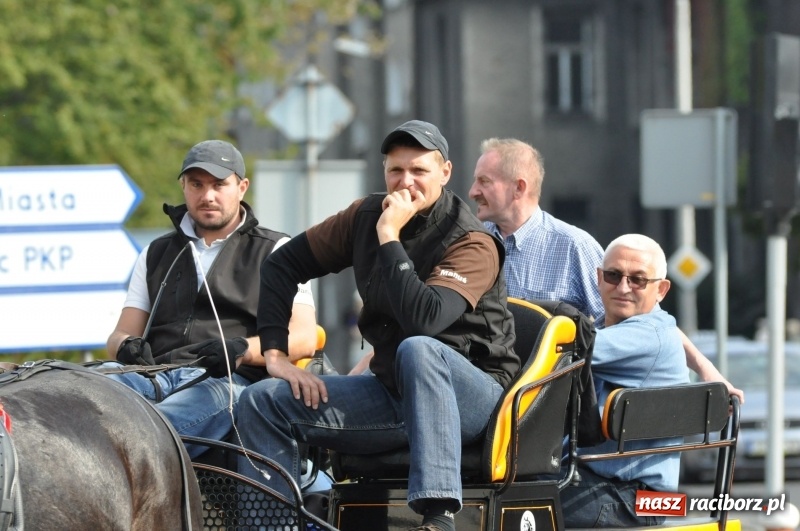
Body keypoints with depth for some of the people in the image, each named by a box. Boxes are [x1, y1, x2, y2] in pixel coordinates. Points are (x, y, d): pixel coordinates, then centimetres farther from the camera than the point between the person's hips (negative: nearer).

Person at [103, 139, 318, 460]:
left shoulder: (276, 251, 19)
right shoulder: (156, 255, 32)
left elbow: (304, 338, 6)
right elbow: (121, 335, 24)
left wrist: (243, 350, -15)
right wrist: (126, 346, -4)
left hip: (229, 383, -4)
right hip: (155, 376, 4)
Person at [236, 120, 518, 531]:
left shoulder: (472, 245, -14)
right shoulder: (366, 216, 3)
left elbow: (423, 320, -32)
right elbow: (282, 265, 11)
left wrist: (390, 236, -26)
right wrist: (275, 354, 1)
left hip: (474, 396, -6)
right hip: (393, 391, 6)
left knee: (417, 349, -40)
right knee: (261, 402, -7)